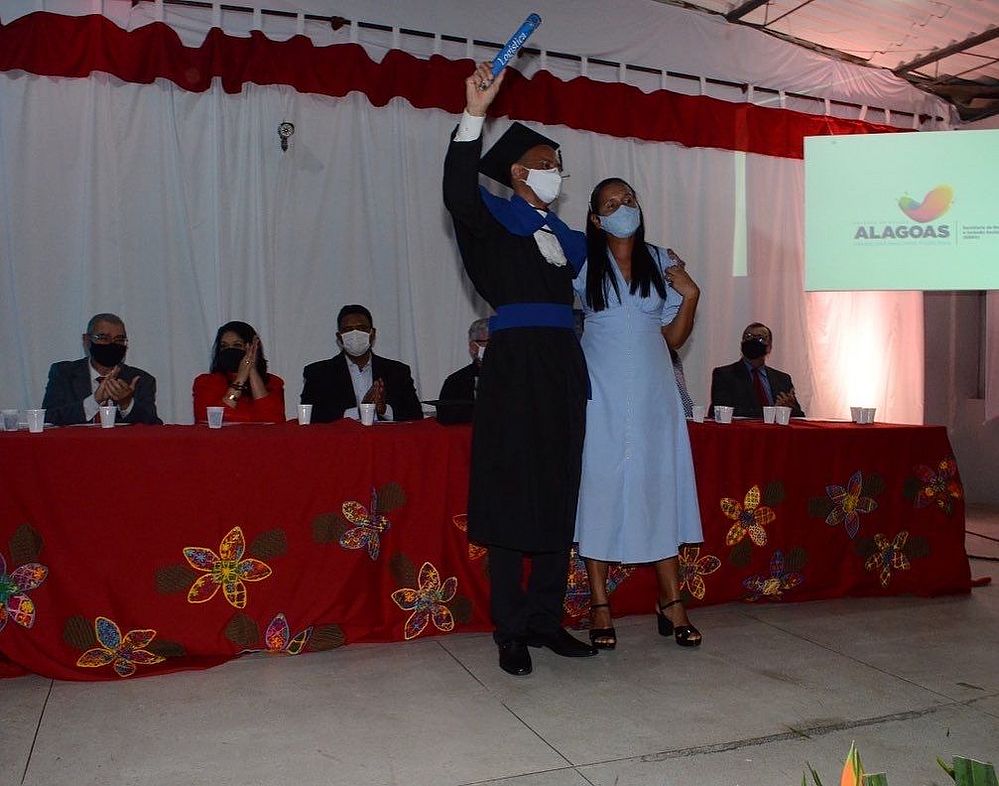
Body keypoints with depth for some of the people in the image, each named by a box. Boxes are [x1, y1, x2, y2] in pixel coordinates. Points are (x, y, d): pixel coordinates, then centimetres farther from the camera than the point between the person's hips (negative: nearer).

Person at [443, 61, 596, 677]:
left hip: (564, 365, 6)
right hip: (515, 365, -6)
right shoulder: (496, 222, 3)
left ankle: (546, 619, 18)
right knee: (511, 498, -3)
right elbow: (459, 195, -18)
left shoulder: (567, 238, 21)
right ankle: (511, 632, 6)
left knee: (559, 498, 7)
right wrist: (475, 114, -23)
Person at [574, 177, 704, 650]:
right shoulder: (582, 264, 3)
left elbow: (674, 337, 11)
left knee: (661, 486, 3)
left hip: (652, 393, 2)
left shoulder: (662, 263, 8)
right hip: (602, 394, -2)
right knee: (599, 487, -2)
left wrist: (690, 295, -6)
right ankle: (599, 606, 7)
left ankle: (670, 602, 13)